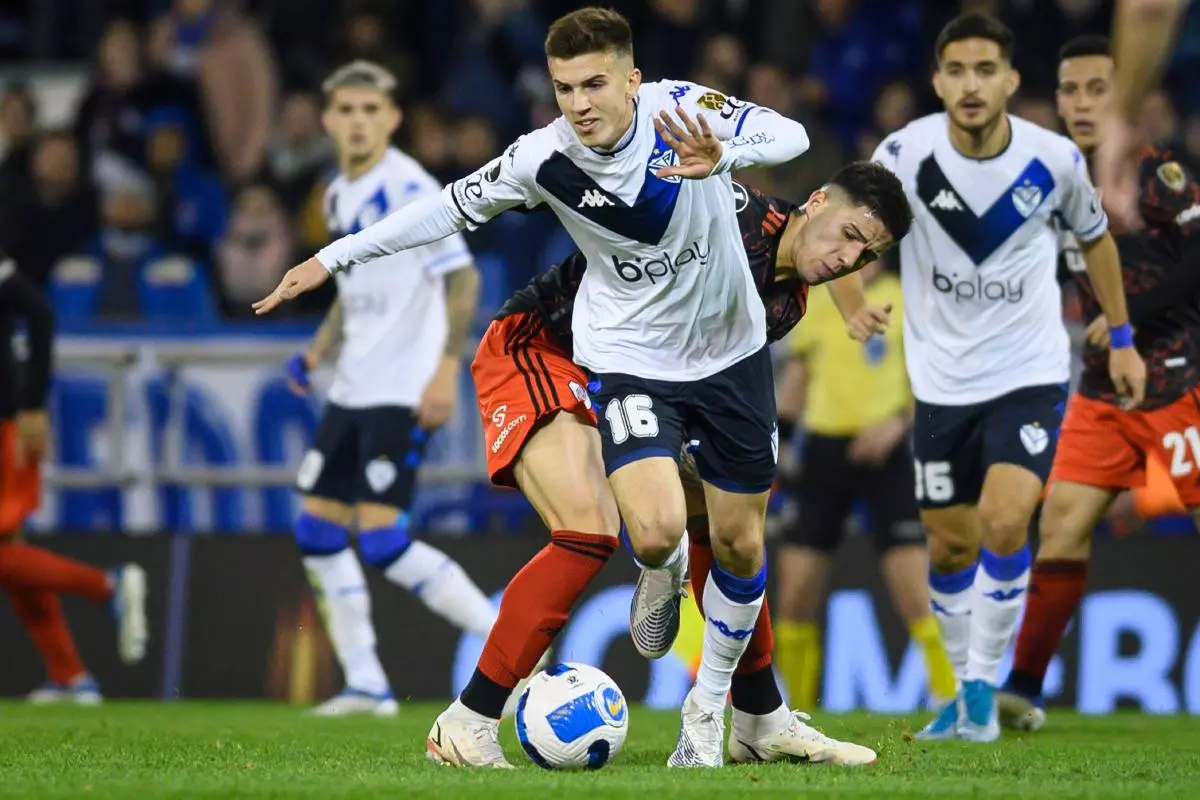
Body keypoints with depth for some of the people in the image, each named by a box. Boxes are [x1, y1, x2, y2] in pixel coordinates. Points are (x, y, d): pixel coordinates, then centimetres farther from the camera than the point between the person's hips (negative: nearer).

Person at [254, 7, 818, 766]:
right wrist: (333, 258, -1)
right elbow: (453, 207, -2)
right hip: (629, 355, -1)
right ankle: (664, 571, 16)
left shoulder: (683, 111, -22)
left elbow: (790, 135, -34)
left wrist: (720, 156, -55)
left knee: (739, 543, 9)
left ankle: (710, 706, 32)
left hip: (730, 348, 1)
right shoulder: (543, 158, -18)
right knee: (656, 529, -24)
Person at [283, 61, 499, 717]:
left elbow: (462, 278, -18)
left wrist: (445, 370, -25)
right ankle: (365, 685, 14)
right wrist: (319, 350, 15)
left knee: (383, 542, -16)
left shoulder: (409, 189, -13)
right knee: (317, 530, 7)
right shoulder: (339, 196, 14)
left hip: (402, 390, -9)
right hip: (352, 387, 9)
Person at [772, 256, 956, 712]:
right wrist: (775, 445, 15)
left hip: (882, 451, -4)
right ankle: (794, 713, 12)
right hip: (822, 449, 4)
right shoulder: (815, 302, 12)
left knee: (915, 592, -11)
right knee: (793, 595, 1)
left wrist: (898, 421, -19)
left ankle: (953, 703, -3)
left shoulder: (904, 300, -2)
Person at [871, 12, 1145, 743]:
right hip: (943, 378, 1)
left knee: (1004, 522, -20)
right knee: (951, 545, 9)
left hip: (1031, 374, -1)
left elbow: (1095, 236, 8)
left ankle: (982, 688, -4)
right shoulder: (908, 154, -15)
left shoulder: (1054, 160, -11)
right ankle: (965, 686, 31)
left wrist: (1122, 339, 13)